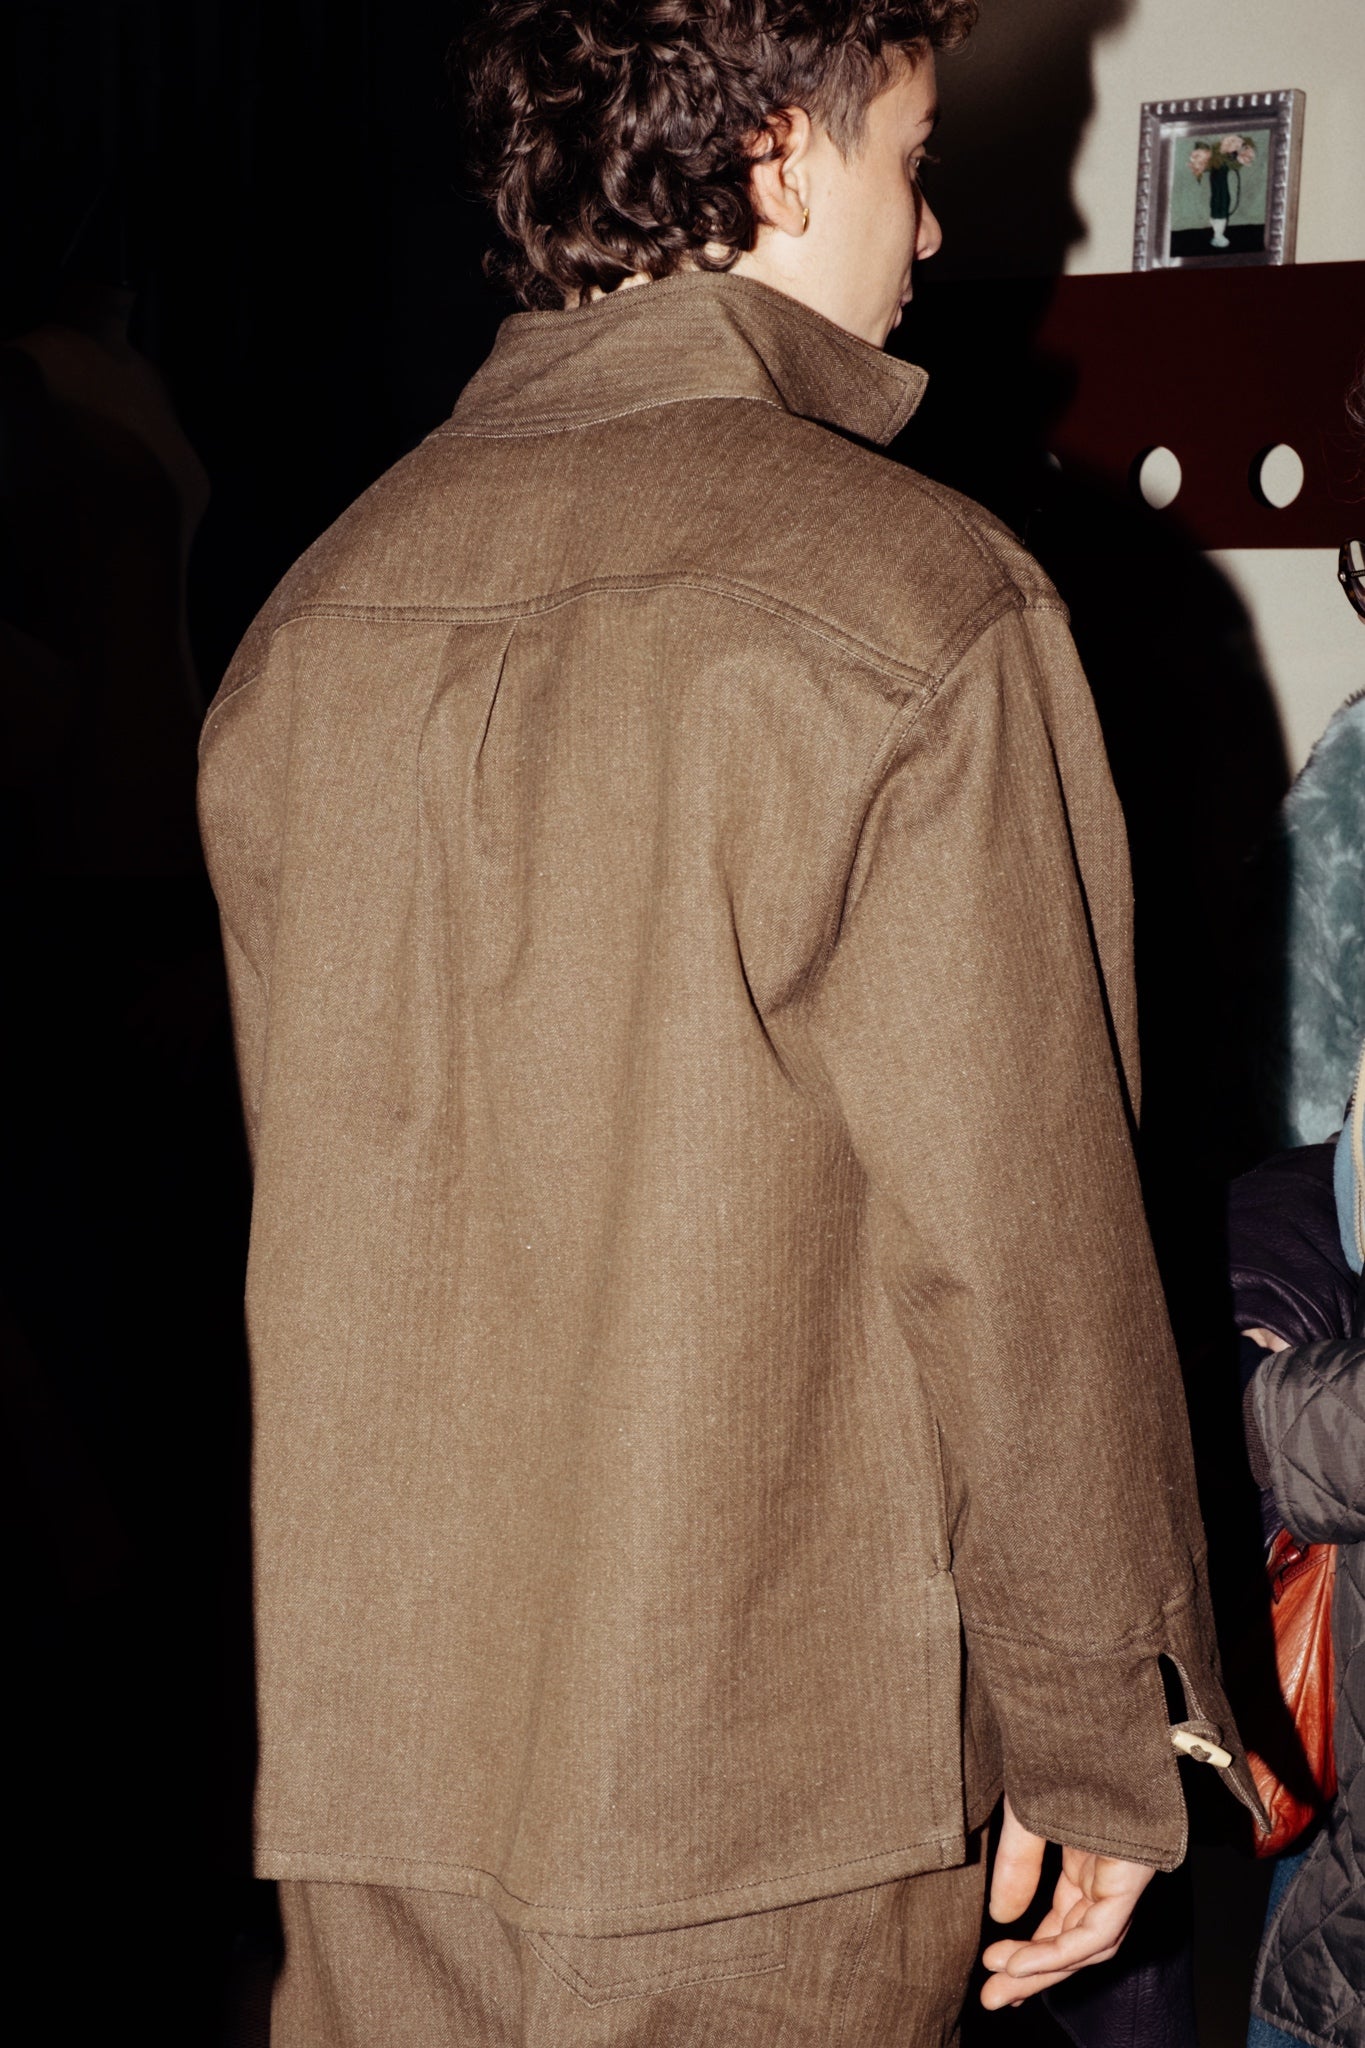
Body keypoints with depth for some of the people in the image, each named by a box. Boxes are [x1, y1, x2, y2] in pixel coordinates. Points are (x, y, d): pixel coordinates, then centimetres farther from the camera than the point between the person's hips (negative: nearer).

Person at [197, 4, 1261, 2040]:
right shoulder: (918, 605, -15)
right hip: (776, 1779, -5)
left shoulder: (315, 610, 2)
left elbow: (313, 1198, 9)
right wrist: (1098, 1743, -2)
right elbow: (1020, 1237, -14)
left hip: (366, 1741, 5)